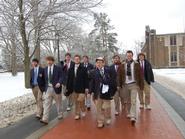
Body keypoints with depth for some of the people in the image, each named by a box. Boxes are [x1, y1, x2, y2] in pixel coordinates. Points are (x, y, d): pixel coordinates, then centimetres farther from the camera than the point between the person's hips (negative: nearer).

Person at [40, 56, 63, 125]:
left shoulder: (58, 68, -5)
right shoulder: (45, 69, 8)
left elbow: (61, 77, -9)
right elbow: (45, 79, 15)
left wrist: (59, 83, -27)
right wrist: (46, 87, 13)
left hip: (56, 88, -3)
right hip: (48, 89, 3)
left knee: (58, 103, 13)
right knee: (46, 104, -3)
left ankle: (60, 115, 33)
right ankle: (45, 119, -4)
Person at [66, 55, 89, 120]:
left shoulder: (83, 69, -4)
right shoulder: (71, 69, 7)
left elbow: (86, 79, -5)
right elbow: (69, 79, 9)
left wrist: (86, 88, -9)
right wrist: (68, 88, 7)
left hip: (81, 88, -4)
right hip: (74, 88, 4)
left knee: (81, 100, -3)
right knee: (76, 102, 10)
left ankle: (83, 110, 26)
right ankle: (77, 114, 22)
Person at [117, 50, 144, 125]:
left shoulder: (136, 64, 0)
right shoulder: (122, 65, 5)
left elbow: (140, 75, 2)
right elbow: (119, 75, 9)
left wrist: (141, 85, 0)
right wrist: (120, 85, 5)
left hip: (134, 84, -2)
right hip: (125, 85, 2)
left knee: (133, 101, -8)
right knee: (128, 100, 14)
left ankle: (133, 117, -10)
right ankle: (129, 113, 31)